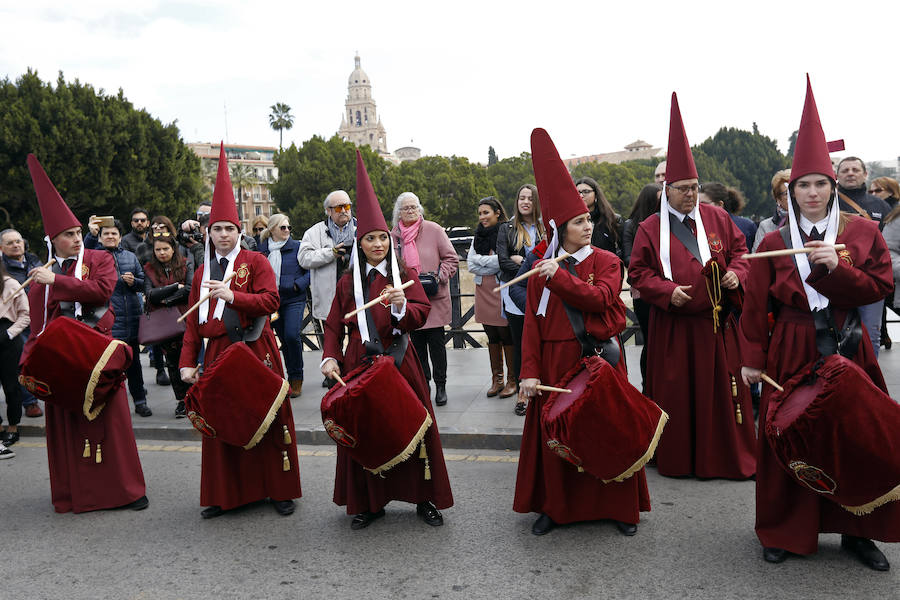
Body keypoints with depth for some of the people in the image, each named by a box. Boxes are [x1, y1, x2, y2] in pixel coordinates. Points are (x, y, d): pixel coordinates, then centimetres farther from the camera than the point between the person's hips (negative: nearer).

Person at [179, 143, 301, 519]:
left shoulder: (255, 261, 1)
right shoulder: (202, 272, 15)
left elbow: (270, 300, -12)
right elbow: (193, 322, 14)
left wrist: (232, 295, -23)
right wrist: (188, 362, 7)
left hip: (256, 350, -4)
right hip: (218, 352, 4)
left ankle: (280, 490, 14)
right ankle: (224, 495, 19)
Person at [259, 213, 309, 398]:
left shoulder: (297, 247, -1)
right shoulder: (263, 249, 7)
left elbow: (311, 269, -2)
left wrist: (298, 284, -14)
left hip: (294, 300, -3)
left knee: (291, 335, -16)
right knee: (283, 339, 8)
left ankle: (297, 378, -1)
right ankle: (291, 377, 21)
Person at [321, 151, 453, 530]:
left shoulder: (404, 276, 4)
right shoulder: (347, 282, 11)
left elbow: (421, 315, -8)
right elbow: (334, 325, 11)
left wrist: (401, 306, -28)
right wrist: (331, 357, -4)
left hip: (398, 362, -1)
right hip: (358, 364, 2)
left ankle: (424, 499, 15)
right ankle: (368, 502, 17)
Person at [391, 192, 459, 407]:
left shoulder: (434, 230, -1)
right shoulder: (394, 235, 7)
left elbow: (452, 258, 2)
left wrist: (439, 276, -11)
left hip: (435, 298, -2)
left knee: (436, 342, -1)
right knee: (417, 343, 7)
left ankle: (440, 386, 12)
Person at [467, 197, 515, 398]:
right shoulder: (478, 236, 13)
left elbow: (503, 261, -17)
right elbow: (471, 266, 6)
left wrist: (480, 259, -5)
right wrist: (492, 266, -8)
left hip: (502, 290, -6)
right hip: (483, 291, 6)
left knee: (507, 336, -1)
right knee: (492, 337, 12)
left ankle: (512, 380, 9)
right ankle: (497, 379, 20)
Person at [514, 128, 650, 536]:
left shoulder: (606, 261, 2)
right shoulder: (541, 268, 4)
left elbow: (599, 298, -17)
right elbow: (532, 323, 0)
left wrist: (559, 276, -21)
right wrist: (529, 371, -6)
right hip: (555, 360, 1)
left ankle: (619, 506, 21)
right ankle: (554, 506, 22)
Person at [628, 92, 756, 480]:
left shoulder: (717, 218, 6)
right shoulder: (650, 228, -1)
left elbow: (739, 250, 13)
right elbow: (639, 272, -1)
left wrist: (736, 273, -8)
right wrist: (667, 291, -15)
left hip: (716, 323, 2)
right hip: (672, 326, -2)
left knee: (723, 389, 8)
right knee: (675, 393, 5)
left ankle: (730, 457, 23)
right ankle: (676, 460, 19)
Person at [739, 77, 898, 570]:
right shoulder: (774, 242, 1)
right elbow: (756, 306, 2)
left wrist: (836, 267, -16)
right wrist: (752, 358, 0)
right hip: (790, 352, -1)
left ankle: (856, 531, 24)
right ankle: (784, 533, 19)